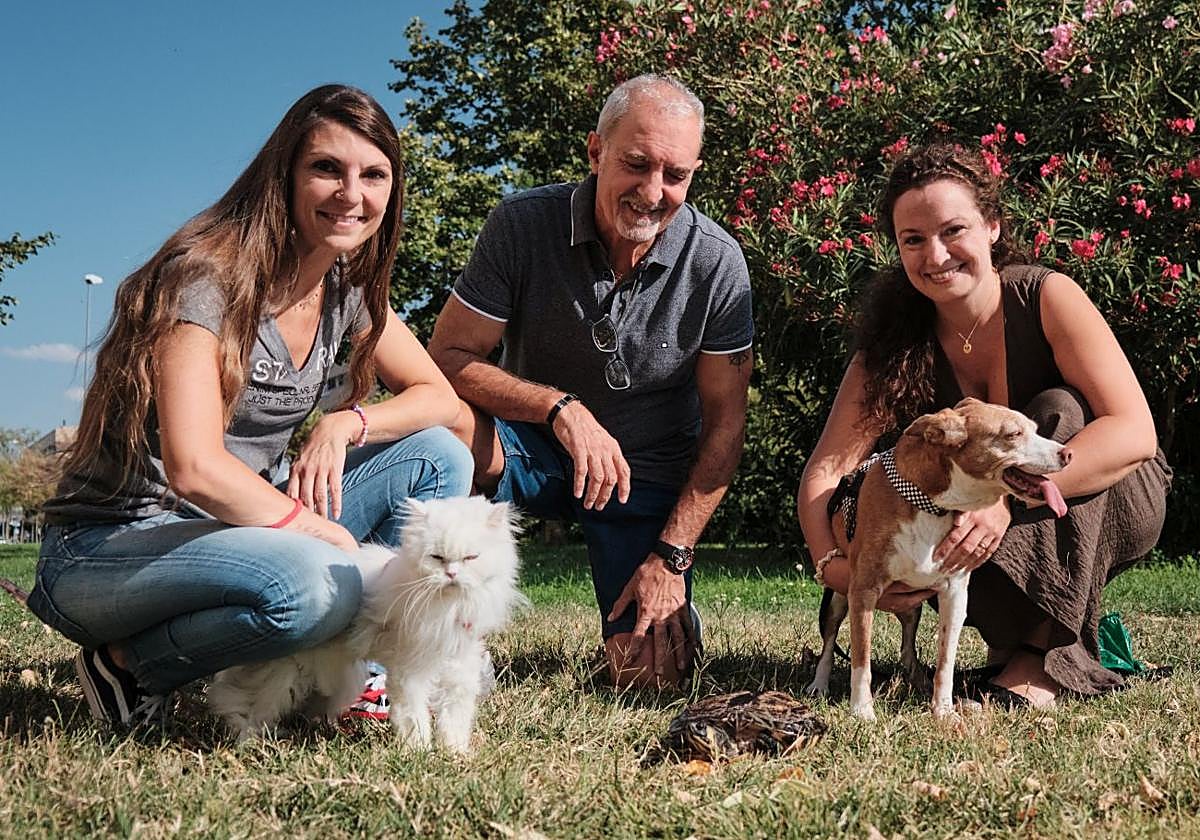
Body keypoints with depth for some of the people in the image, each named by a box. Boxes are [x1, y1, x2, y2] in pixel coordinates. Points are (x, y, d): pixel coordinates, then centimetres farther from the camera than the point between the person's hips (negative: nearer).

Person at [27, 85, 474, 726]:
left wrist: (346, 423, -12)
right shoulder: (208, 277, -20)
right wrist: (330, 534, -20)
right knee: (318, 583, -36)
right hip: (112, 544, -8)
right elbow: (195, 469, -30)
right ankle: (129, 664, -10)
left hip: (241, 522, 8)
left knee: (439, 457, -2)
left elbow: (438, 396, 8)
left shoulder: (348, 290, 3)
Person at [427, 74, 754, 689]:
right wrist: (561, 407, -32)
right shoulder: (524, 224, -16)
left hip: (649, 473, 1)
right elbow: (447, 357, -17)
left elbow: (725, 420, -8)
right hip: (535, 450, 0)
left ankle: (664, 587, 25)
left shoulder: (716, 263, -14)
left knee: (652, 677, -10)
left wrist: (671, 555, -13)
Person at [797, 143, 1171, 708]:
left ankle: (1050, 651, -29)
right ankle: (1023, 630, -7)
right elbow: (825, 470, -18)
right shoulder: (896, 342, -13)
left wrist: (1009, 496, -43)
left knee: (1057, 412, -31)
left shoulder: (1047, 298, -21)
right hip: (988, 545, 2)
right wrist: (834, 565, -39)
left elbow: (1135, 431, -31)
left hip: (1111, 507, -2)